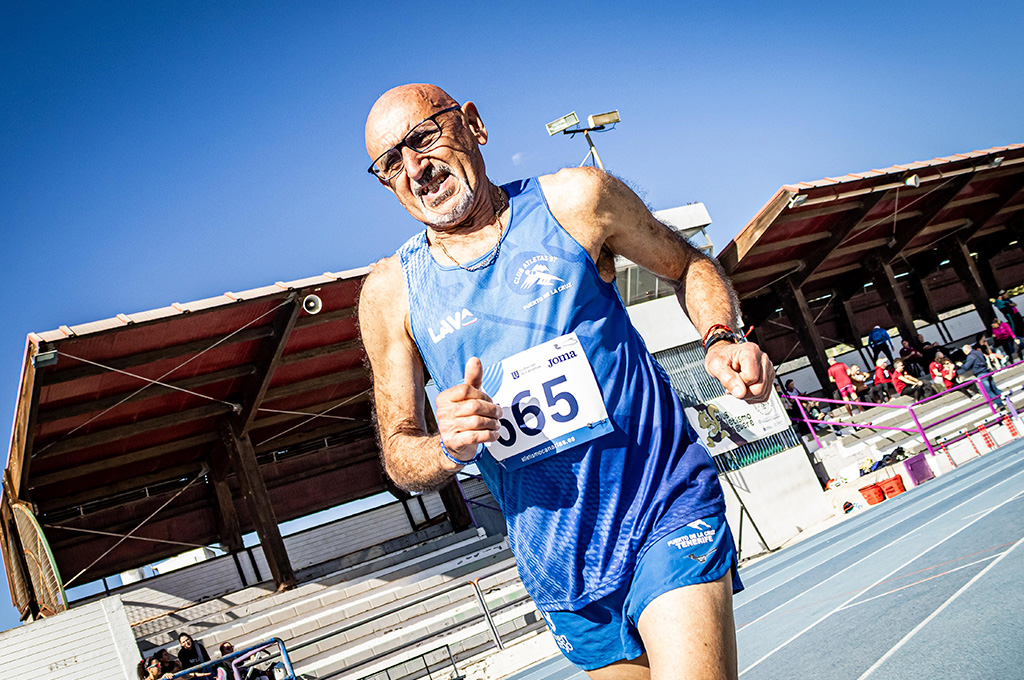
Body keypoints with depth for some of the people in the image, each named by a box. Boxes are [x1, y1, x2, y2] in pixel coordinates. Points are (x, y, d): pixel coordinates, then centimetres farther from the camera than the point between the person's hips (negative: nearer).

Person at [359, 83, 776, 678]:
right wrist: (450, 448, -17)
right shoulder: (389, 293, 0)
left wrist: (721, 338, -8)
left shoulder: (576, 200, -4)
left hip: (668, 513, -2)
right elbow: (398, 454, 6)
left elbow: (687, 265, 12)